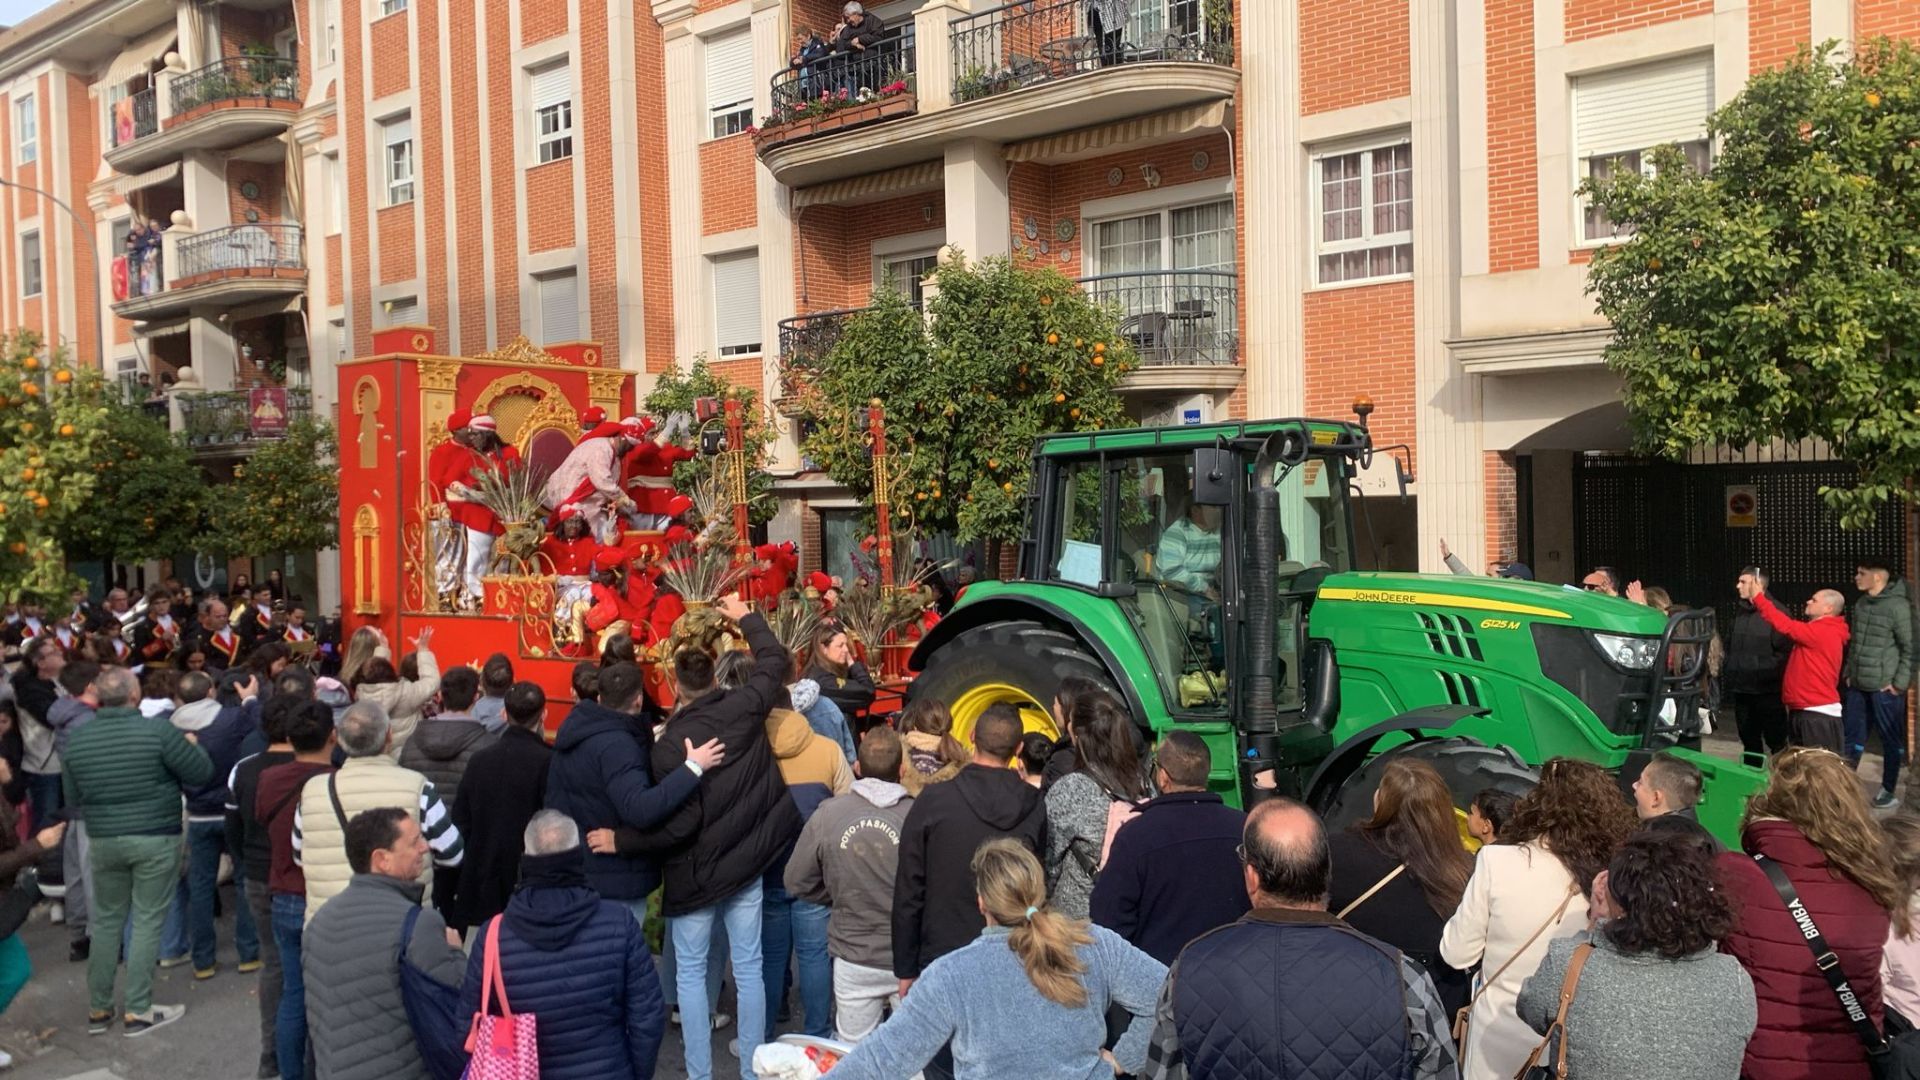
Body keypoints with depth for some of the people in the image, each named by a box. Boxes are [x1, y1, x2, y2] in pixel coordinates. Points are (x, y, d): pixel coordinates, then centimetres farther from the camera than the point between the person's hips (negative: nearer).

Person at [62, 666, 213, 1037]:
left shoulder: (77, 740, -1)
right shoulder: (159, 732, -15)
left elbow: (73, 798, 9)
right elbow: (202, 772, -9)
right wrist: (191, 745, 10)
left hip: (103, 841, 4)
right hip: (155, 840, -4)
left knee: (105, 922, 16)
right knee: (147, 923, 3)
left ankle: (98, 1010, 21)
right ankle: (138, 1012, 5)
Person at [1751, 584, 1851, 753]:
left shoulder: (1824, 632, -17)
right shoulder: (1818, 630, 18)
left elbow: (1786, 626, -20)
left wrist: (1758, 597, -14)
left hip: (1819, 713, -11)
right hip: (1801, 711, 11)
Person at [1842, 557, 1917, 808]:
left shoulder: (1898, 606, -13)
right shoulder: (1860, 603, 10)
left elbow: (1909, 648, -12)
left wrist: (1900, 683, -12)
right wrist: (1848, 672, 12)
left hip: (1884, 687, -7)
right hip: (1857, 685, 7)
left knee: (1891, 740, 7)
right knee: (1851, 737, 11)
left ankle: (1889, 790, 17)